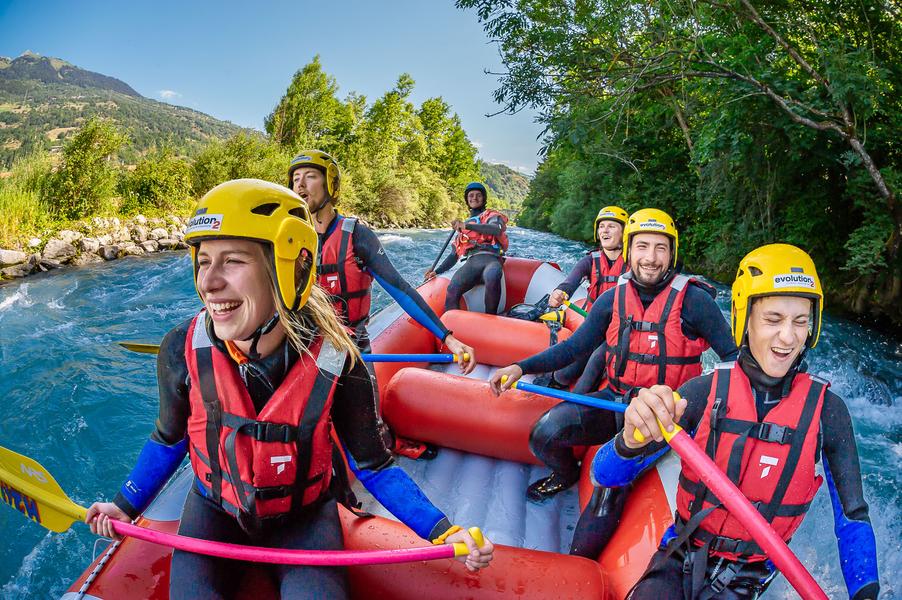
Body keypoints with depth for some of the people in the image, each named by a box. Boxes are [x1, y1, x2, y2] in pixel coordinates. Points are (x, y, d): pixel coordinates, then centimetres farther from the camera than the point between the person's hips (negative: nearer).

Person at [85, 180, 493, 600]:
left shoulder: (335, 364, -26)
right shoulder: (182, 352, -20)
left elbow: (373, 467, -13)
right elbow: (169, 439, 3)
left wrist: (442, 532, -20)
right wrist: (126, 506, 5)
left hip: (303, 517, -1)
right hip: (214, 512, 2)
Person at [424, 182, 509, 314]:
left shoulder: (492, 215, 19)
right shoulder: (462, 225, 35)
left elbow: (497, 230, -7)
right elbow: (455, 254, 34)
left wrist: (467, 226, -16)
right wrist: (436, 271, 21)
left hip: (491, 259, -4)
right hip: (471, 262, 4)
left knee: (492, 277, -42)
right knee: (451, 291, -30)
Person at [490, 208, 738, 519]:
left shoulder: (693, 300, -11)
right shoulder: (613, 299, 0)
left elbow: (733, 357, -4)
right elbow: (574, 347, 6)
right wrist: (520, 368, -6)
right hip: (614, 400, 4)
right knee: (544, 433, -14)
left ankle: (584, 544, 4)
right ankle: (567, 474, 21)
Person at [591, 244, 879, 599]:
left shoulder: (826, 410, -10)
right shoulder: (704, 391, -12)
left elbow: (852, 518, -2)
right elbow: (605, 475, -17)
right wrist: (633, 441, -39)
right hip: (679, 560, -2)